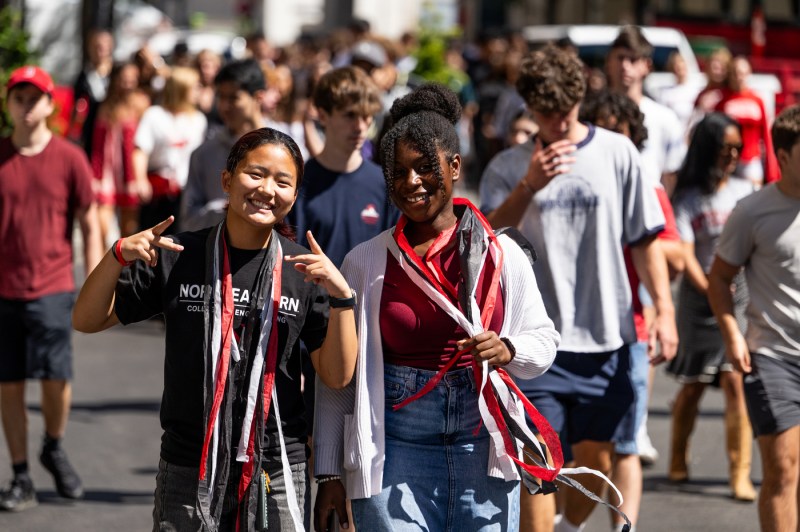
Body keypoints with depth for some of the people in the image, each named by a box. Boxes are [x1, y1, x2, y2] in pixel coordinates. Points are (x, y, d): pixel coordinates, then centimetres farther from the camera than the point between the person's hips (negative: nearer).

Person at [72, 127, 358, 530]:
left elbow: (336, 376, 0)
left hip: (277, 471, 0)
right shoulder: (179, 258, -1)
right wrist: (118, 255, -13)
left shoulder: (303, 271, 1)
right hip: (188, 469, 0)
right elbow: (87, 320, 3)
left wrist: (341, 296, -13)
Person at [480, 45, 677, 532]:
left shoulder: (618, 154, 4)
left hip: (606, 337, 1)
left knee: (597, 458, 8)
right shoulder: (509, 167, 4)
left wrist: (664, 309, -2)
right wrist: (528, 186, -21)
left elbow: (646, 240, 6)